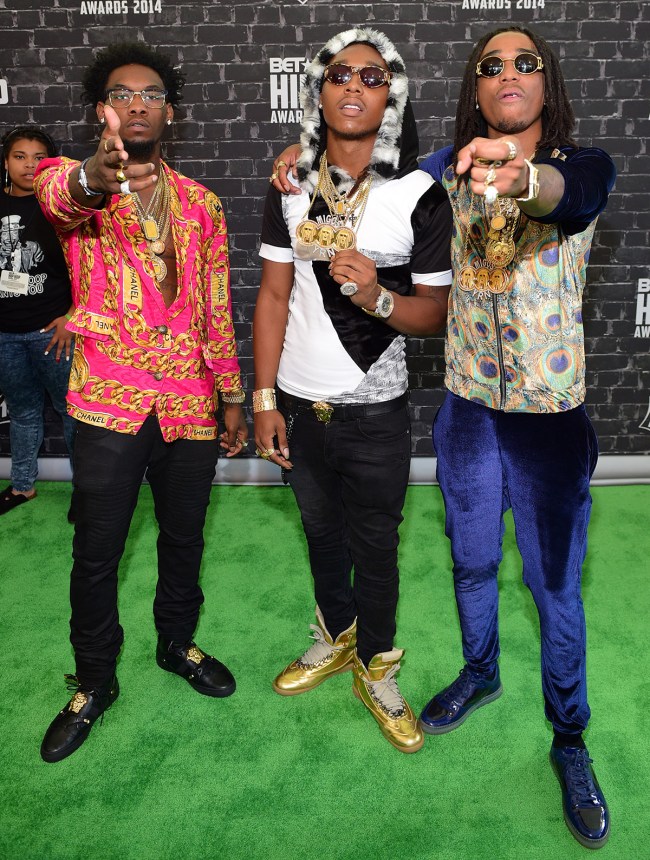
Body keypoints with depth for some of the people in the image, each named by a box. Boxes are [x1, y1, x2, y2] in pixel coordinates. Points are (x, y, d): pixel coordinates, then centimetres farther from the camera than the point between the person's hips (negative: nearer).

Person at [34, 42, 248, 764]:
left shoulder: (200, 204, 10)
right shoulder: (75, 183, -1)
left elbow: (216, 306, 11)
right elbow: (54, 191, -28)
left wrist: (231, 394, 9)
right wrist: (91, 180, -52)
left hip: (190, 401, 3)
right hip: (110, 399, -2)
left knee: (184, 536, 15)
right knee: (96, 552, 6)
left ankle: (177, 642, 40)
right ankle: (94, 682, 27)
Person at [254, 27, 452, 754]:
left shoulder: (419, 195, -9)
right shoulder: (291, 187, 0)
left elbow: (436, 312, -6)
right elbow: (273, 296, 1)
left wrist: (377, 297, -26)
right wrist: (264, 400, -2)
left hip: (376, 414, -3)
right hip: (299, 404, 3)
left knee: (375, 547, 11)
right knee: (322, 532, 21)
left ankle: (375, 668, 34)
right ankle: (335, 638, 45)